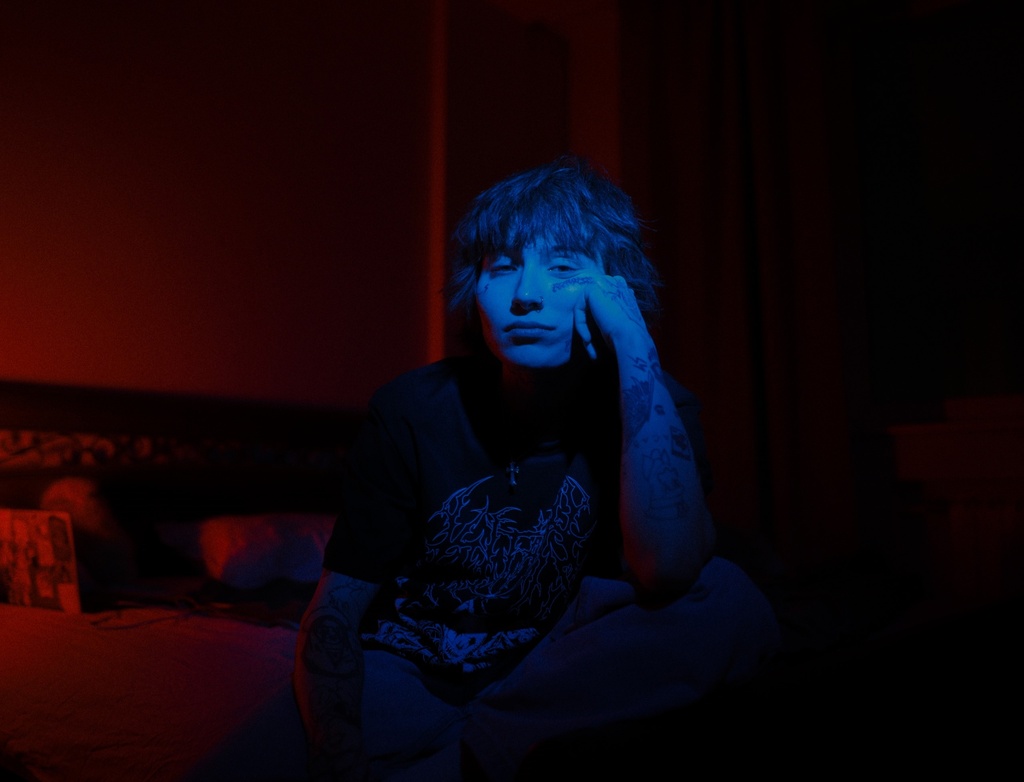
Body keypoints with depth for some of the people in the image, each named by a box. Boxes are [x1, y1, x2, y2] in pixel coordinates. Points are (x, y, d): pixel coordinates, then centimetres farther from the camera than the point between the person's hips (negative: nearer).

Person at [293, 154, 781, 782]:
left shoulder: (653, 405, -10)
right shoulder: (416, 408, -11)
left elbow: (667, 572, -32)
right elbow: (336, 611, -10)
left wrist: (635, 349, -29)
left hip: (554, 679, 3)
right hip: (410, 676, -2)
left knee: (731, 603, -26)